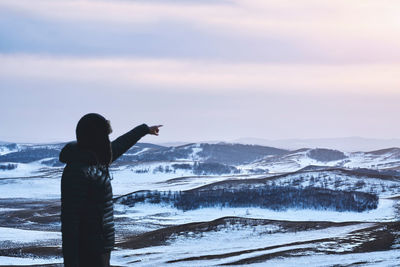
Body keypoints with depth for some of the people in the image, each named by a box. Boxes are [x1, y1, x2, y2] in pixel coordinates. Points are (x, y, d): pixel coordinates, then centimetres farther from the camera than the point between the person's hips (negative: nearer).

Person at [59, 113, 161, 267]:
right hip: (89, 253, -10)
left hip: (100, 248, 10)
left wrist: (145, 129, 46)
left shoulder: (95, 160, 9)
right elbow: (69, 220, -22)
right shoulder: (77, 171, -19)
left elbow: (118, 146, 30)